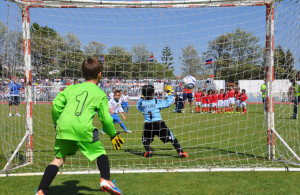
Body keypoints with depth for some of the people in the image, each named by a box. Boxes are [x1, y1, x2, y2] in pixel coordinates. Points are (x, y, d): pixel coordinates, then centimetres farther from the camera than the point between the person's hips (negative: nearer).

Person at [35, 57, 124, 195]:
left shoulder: (71, 88, 23)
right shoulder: (100, 94, 15)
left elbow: (56, 104, 12)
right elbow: (106, 118, 13)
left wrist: (57, 123, 25)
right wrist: (113, 135, 27)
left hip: (64, 127, 3)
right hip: (83, 128, -3)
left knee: (59, 158, 10)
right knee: (100, 153, 16)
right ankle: (105, 180, 0)